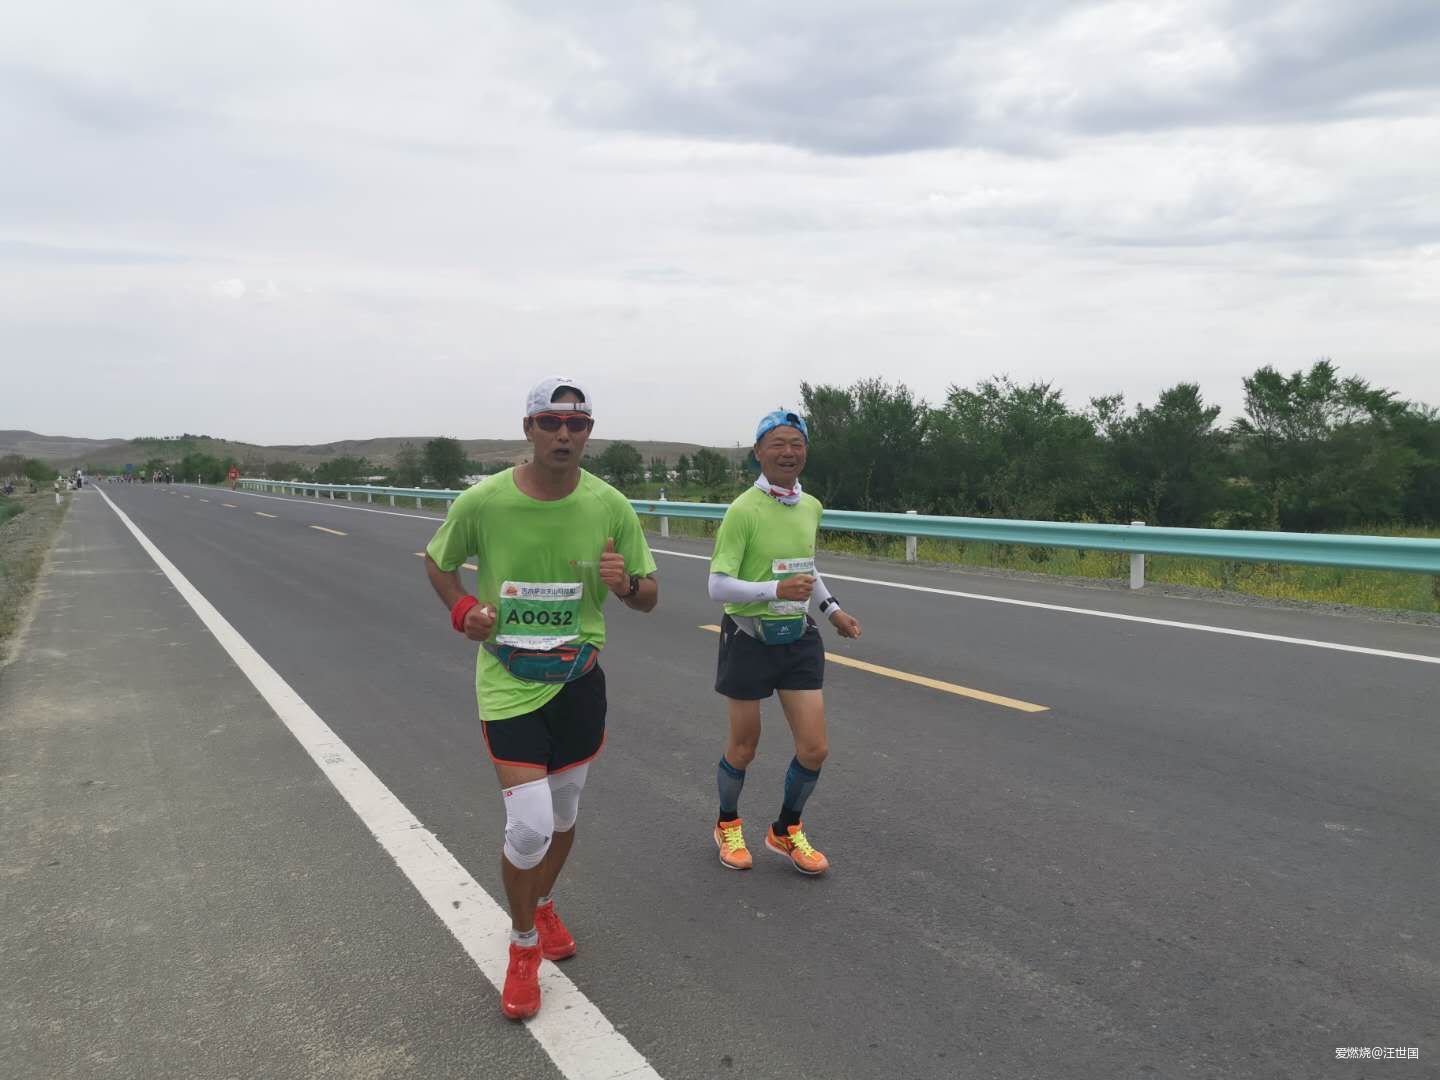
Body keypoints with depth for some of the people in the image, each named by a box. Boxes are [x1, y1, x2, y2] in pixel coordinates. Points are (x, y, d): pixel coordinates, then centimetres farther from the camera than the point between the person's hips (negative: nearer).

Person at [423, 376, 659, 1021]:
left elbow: (649, 597, 1)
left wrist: (626, 584, -22)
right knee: (529, 828, -8)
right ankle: (524, 946, 21)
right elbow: (437, 562, 6)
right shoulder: (482, 502, -13)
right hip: (509, 683, -3)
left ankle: (543, 905, 49)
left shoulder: (610, 506, -8)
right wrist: (463, 609, -12)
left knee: (564, 812, 18)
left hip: (580, 678, 3)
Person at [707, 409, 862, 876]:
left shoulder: (811, 507, 5)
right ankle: (728, 825, 38)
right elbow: (718, 586, -19)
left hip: (799, 637, 5)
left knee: (814, 748, 3)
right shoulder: (743, 509, -17)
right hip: (750, 638, -5)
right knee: (743, 748, 10)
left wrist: (832, 608, 18)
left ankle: (786, 831, 29)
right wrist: (777, 590, -30)